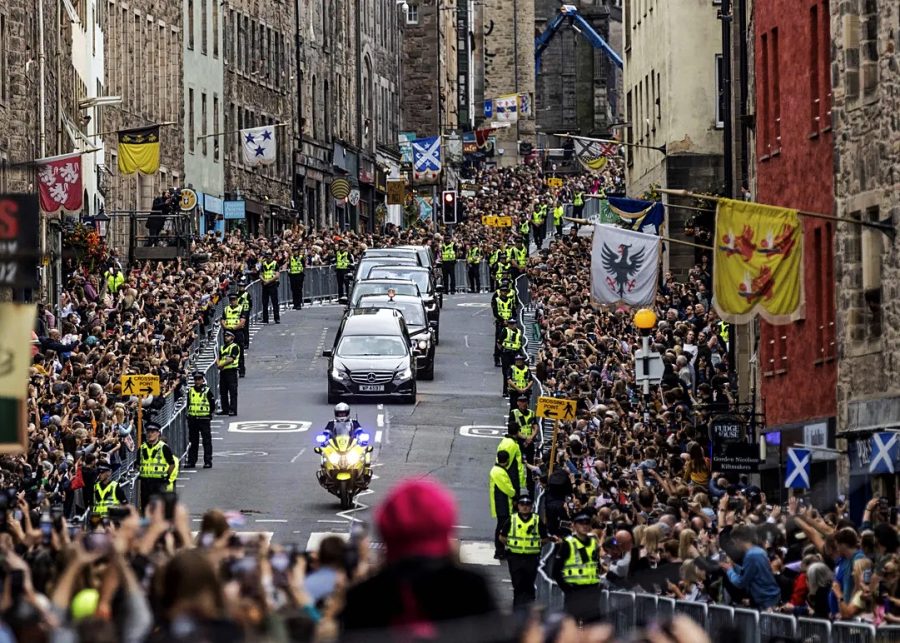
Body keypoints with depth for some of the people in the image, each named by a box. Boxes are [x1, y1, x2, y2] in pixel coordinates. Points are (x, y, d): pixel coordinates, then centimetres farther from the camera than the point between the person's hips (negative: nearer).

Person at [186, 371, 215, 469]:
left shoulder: (207, 391, -3)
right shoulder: (190, 391, 9)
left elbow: (212, 405, 1)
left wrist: (208, 413, -2)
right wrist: (190, 412, 8)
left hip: (204, 419, -4)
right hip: (192, 419, 4)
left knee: (207, 441, -3)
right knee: (193, 441, 9)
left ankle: (208, 461, 0)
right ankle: (191, 461, 14)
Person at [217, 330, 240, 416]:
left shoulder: (234, 347, -3)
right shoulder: (222, 348, 21)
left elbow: (231, 359, -14)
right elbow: (219, 358, 16)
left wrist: (222, 364, -14)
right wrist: (218, 364, -6)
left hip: (231, 371, -8)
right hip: (223, 371, 8)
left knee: (233, 391, -8)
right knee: (223, 392, 9)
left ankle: (233, 410, -9)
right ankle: (225, 409, 16)